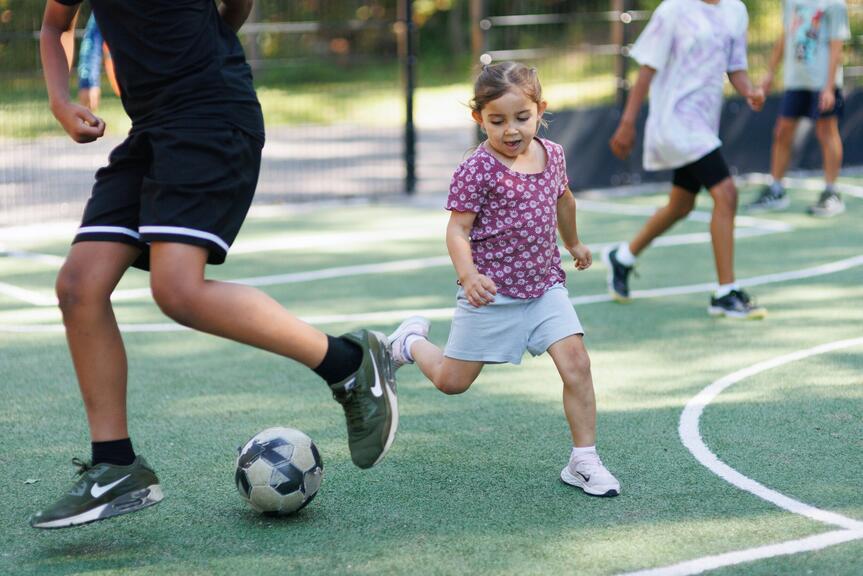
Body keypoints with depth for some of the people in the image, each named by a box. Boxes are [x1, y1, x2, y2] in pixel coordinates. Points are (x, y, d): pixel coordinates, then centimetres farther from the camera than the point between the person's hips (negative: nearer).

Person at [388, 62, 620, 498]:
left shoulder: (552, 155, 2)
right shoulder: (477, 170, -17)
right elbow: (457, 230, -19)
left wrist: (573, 243, 38)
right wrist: (468, 275, -37)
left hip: (545, 286, 4)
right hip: (491, 295, -4)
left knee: (576, 364, -13)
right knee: (451, 381, 8)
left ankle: (584, 460, -2)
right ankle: (411, 342, 41)